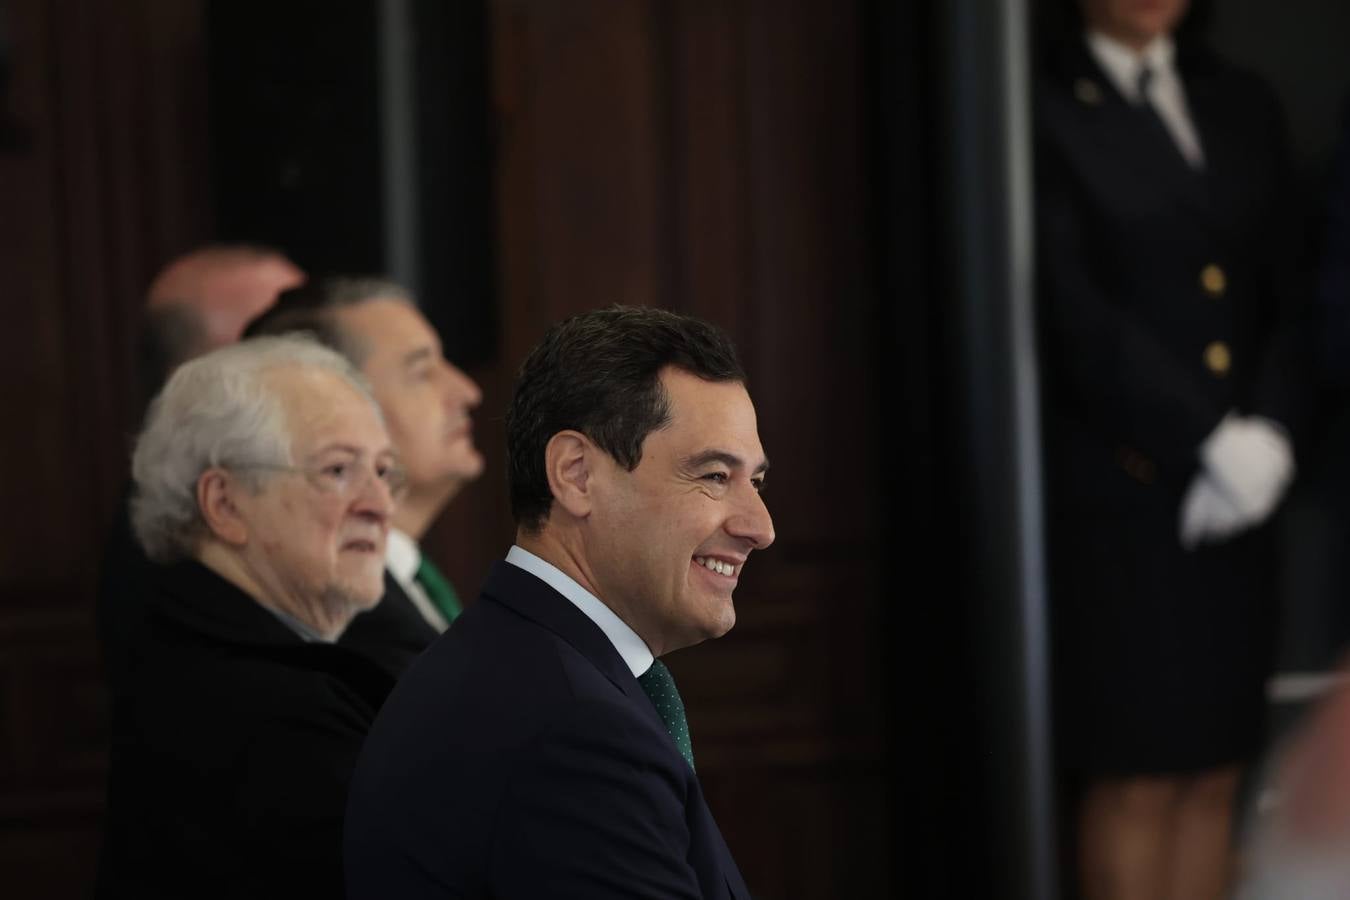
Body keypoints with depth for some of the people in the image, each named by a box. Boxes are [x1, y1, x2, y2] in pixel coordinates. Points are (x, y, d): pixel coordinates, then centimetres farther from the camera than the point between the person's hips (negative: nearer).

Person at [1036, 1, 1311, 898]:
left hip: (1233, 507, 5)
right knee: (1136, 781, -4)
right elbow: (1078, 317, -10)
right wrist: (1208, 441, -14)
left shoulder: (1244, 106, 14)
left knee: (1213, 776, 6)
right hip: (1119, 497, -5)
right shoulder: (1045, 114, -3)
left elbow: (1287, 303, 11)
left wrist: (1271, 435, -6)